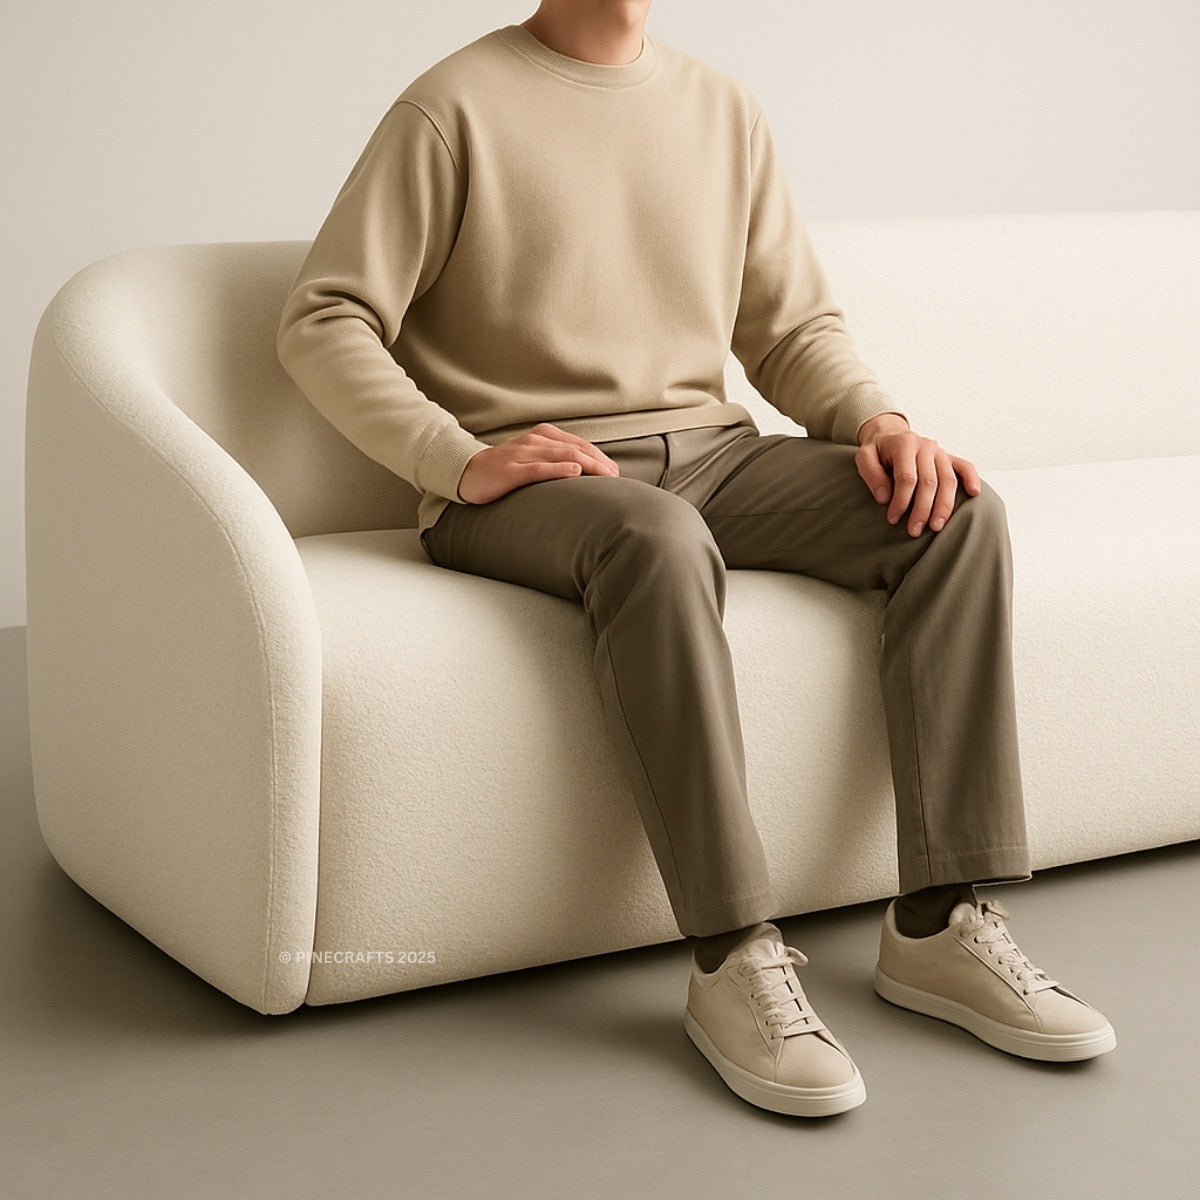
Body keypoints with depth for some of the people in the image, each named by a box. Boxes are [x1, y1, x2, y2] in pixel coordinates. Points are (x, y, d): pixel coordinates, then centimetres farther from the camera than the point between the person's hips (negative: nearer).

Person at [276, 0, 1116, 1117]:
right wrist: (461, 461, -20)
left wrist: (879, 419, -5)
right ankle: (735, 960, -34)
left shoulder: (724, 109, 15)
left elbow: (794, 325, 17)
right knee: (658, 540, -39)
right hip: (530, 473, -5)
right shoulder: (456, 107, -1)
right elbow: (323, 322, -6)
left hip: (705, 448, 6)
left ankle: (940, 923, -18)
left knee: (960, 514, -17)